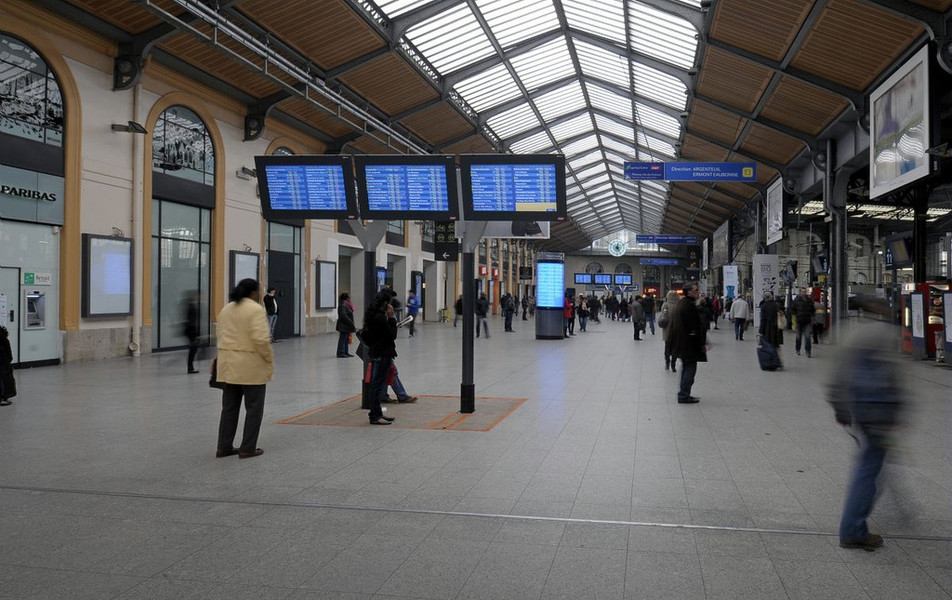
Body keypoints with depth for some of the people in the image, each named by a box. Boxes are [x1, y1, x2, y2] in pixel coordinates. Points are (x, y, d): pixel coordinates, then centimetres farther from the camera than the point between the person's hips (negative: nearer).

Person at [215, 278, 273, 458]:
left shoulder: (225, 309, 11)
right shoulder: (255, 309, -13)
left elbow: (221, 336, 14)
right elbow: (260, 339, -21)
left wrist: (229, 356, 19)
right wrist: (269, 359, -9)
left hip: (228, 364, 7)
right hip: (251, 366, -7)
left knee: (229, 407, 12)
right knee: (253, 408, 2)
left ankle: (224, 447, 15)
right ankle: (247, 449, 5)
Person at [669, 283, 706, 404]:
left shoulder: (680, 303, 11)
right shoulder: (690, 305, -19)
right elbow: (695, 326, -21)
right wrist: (702, 343, -16)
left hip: (681, 342, 10)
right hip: (689, 342, -10)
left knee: (686, 367, 18)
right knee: (690, 368, -4)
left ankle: (683, 394, 24)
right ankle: (684, 396, -3)